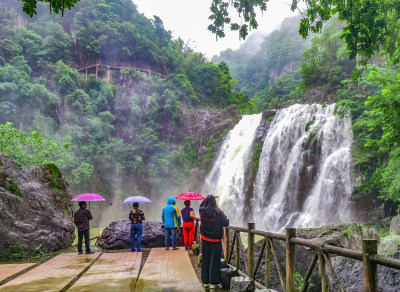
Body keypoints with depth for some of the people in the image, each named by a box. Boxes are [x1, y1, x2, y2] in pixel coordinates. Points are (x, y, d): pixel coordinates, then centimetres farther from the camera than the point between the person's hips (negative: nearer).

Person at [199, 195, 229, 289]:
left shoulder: (202, 211, -6)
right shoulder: (218, 213, -18)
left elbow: (201, 205, 17)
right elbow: (226, 223, -9)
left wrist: (208, 198, 20)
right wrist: (223, 214, 6)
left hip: (205, 239, 4)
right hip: (216, 241, -4)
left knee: (205, 260, 12)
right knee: (214, 261, 3)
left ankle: (205, 281, 21)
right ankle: (214, 283, 6)